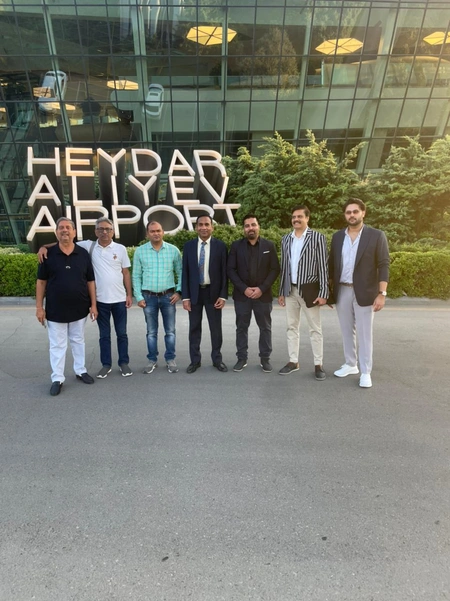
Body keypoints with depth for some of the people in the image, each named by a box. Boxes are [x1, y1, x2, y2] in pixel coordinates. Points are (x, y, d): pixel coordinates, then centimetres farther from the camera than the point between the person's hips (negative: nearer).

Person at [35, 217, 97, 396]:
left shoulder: (83, 254, -1)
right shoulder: (48, 254, -4)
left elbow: (90, 281, 2)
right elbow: (41, 281, -1)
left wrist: (93, 304, -2)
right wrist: (39, 307, -5)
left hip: (79, 308, 2)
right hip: (55, 310, -1)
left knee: (78, 341, 16)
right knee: (57, 345, 8)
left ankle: (80, 371, 31)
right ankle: (57, 379, 18)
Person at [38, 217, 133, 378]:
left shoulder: (120, 248, 0)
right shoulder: (89, 246, 0)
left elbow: (126, 273, 2)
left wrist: (129, 294, -1)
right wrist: (44, 246, -18)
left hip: (119, 299, 0)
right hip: (100, 299, 1)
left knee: (121, 333, 10)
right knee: (104, 334, 12)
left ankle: (124, 363, 24)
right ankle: (106, 364, 25)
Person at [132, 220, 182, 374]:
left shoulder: (173, 250, -1)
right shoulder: (140, 251, -1)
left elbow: (180, 273, 5)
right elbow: (136, 276, 2)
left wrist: (179, 291, -4)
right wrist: (139, 297, -3)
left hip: (168, 296, 0)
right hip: (149, 297, 0)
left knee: (170, 331, 7)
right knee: (151, 332, 10)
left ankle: (170, 360, 20)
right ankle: (152, 360, 22)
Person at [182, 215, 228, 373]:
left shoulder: (220, 246, -2)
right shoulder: (188, 246, 2)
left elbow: (224, 272, -2)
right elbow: (185, 272, 2)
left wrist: (223, 295, -8)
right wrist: (185, 296, -4)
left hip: (213, 292, -1)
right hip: (194, 292, 2)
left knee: (216, 328, 8)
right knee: (194, 328, 9)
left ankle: (217, 359, 23)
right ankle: (195, 360, 22)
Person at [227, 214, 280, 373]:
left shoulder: (269, 245, 3)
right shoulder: (236, 246, 2)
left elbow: (275, 269, -1)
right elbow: (231, 270, -2)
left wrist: (262, 288, -12)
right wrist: (244, 288, -13)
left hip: (263, 294, 0)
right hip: (242, 294, 0)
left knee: (265, 328, 7)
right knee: (241, 327, 7)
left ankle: (265, 358, 20)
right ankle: (241, 358, 19)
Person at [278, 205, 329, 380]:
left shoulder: (317, 238, -5)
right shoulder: (286, 239, 9)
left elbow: (323, 266, -7)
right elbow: (283, 266, 11)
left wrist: (323, 293, -13)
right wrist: (281, 291, 9)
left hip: (309, 289, -4)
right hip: (290, 290, 5)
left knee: (315, 328, 4)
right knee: (292, 327, 11)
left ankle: (318, 364, 14)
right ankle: (293, 361, 22)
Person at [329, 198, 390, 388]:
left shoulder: (376, 236, -3)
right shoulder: (337, 237, 8)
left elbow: (383, 266, -6)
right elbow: (332, 265, 10)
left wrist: (382, 293, -13)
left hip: (364, 292, -4)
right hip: (342, 291, 4)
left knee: (364, 333, 3)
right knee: (347, 331, 13)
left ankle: (366, 372, 13)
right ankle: (350, 364, 28)